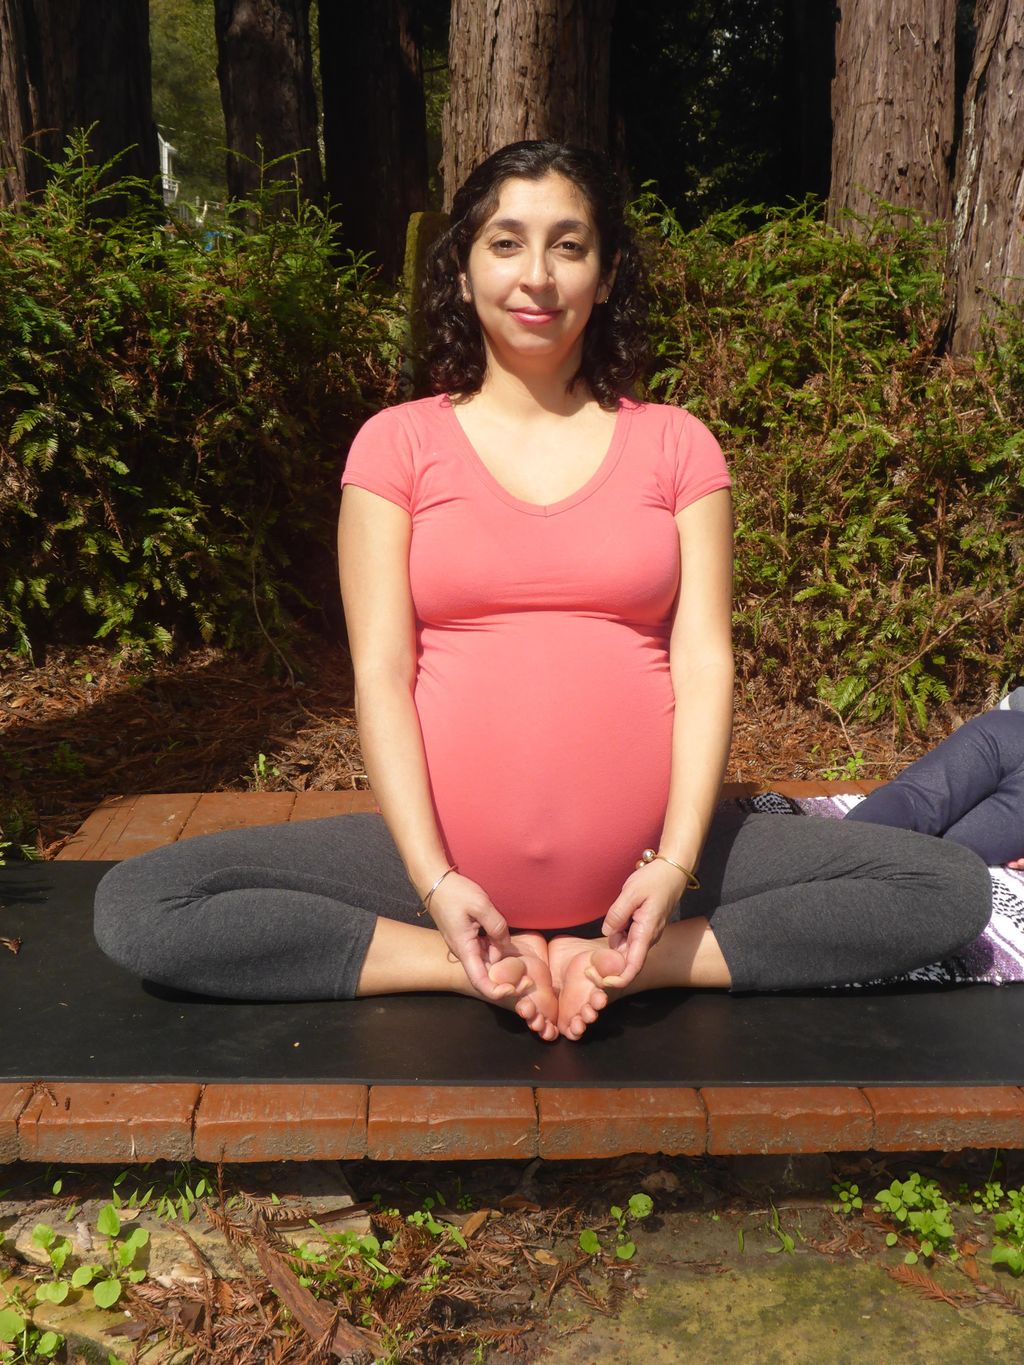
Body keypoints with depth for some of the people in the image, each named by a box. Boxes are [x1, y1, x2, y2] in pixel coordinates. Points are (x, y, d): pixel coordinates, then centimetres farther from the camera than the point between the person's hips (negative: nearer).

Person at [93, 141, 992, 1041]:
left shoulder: (675, 445, 8)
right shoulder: (398, 444, 5)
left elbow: (703, 661, 1)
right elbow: (381, 670, -2)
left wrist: (677, 864, -13)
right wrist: (434, 881, -14)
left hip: (648, 869, 1)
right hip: (444, 862, 0)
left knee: (953, 890, -14)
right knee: (136, 911, -16)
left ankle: (616, 965, -9)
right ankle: (491, 970, -9)